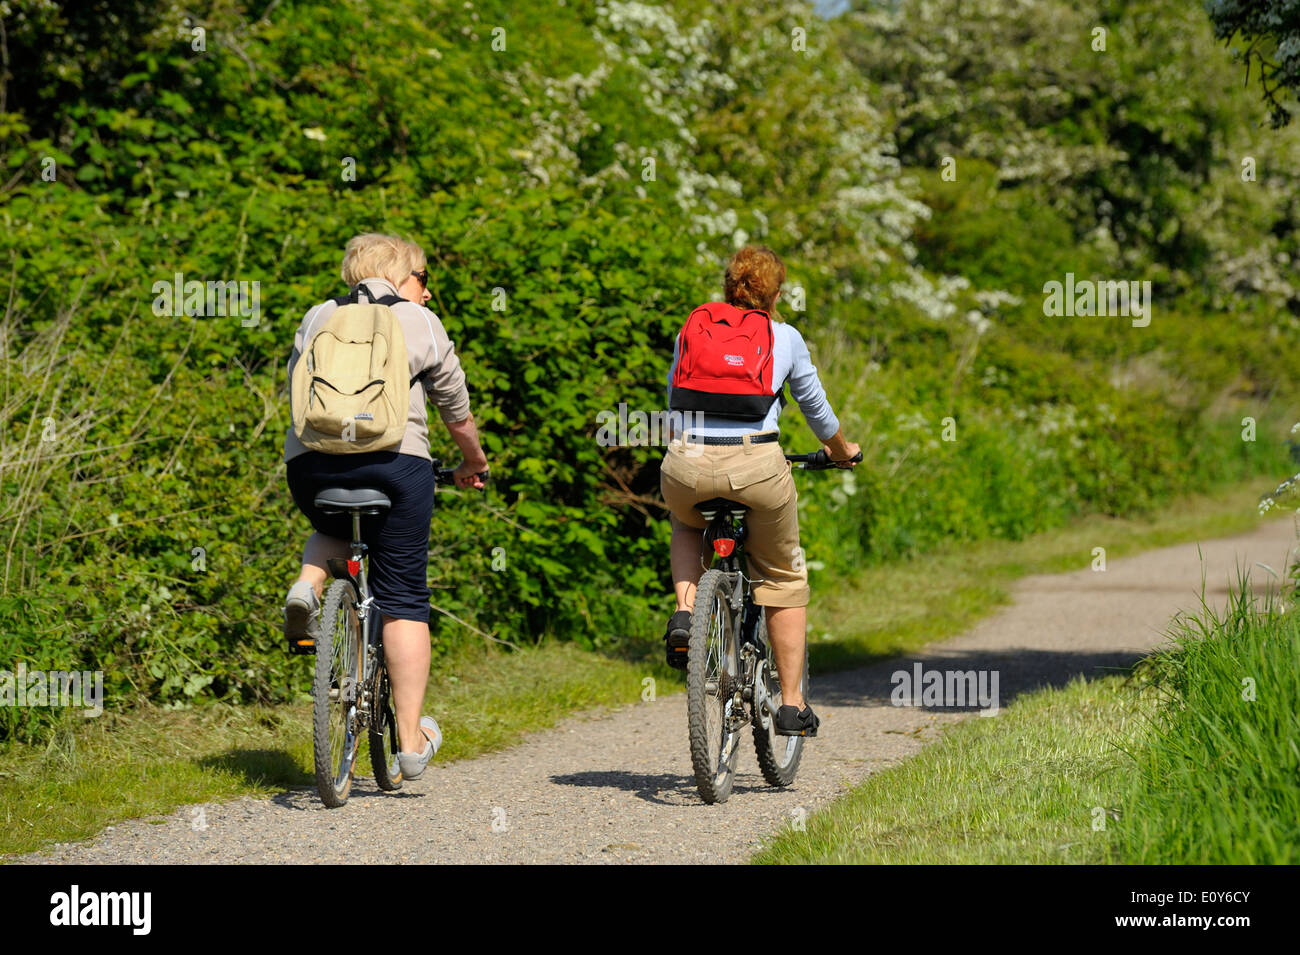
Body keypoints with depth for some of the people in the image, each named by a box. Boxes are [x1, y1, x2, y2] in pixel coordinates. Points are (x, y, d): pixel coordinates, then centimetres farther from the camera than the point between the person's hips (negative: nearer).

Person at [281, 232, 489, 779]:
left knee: (336, 529, 36)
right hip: (394, 461, -3)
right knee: (403, 599, 5)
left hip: (310, 462, 3)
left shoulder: (316, 319, 19)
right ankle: (412, 740, 4)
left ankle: (306, 587, 3)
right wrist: (474, 462, 36)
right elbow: (457, 410, 19)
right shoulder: (420, 323, 12)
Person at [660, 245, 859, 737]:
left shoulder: (692, 330, 15)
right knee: (782, 578, 20)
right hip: (757, 465, -1)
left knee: (687, 526, 38)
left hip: (688, 464, 2)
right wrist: (842, 451, 43)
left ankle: (683, 613, 12)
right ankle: (791, 702, 20)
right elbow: (815, 406, 23)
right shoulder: (784, 338, 11)